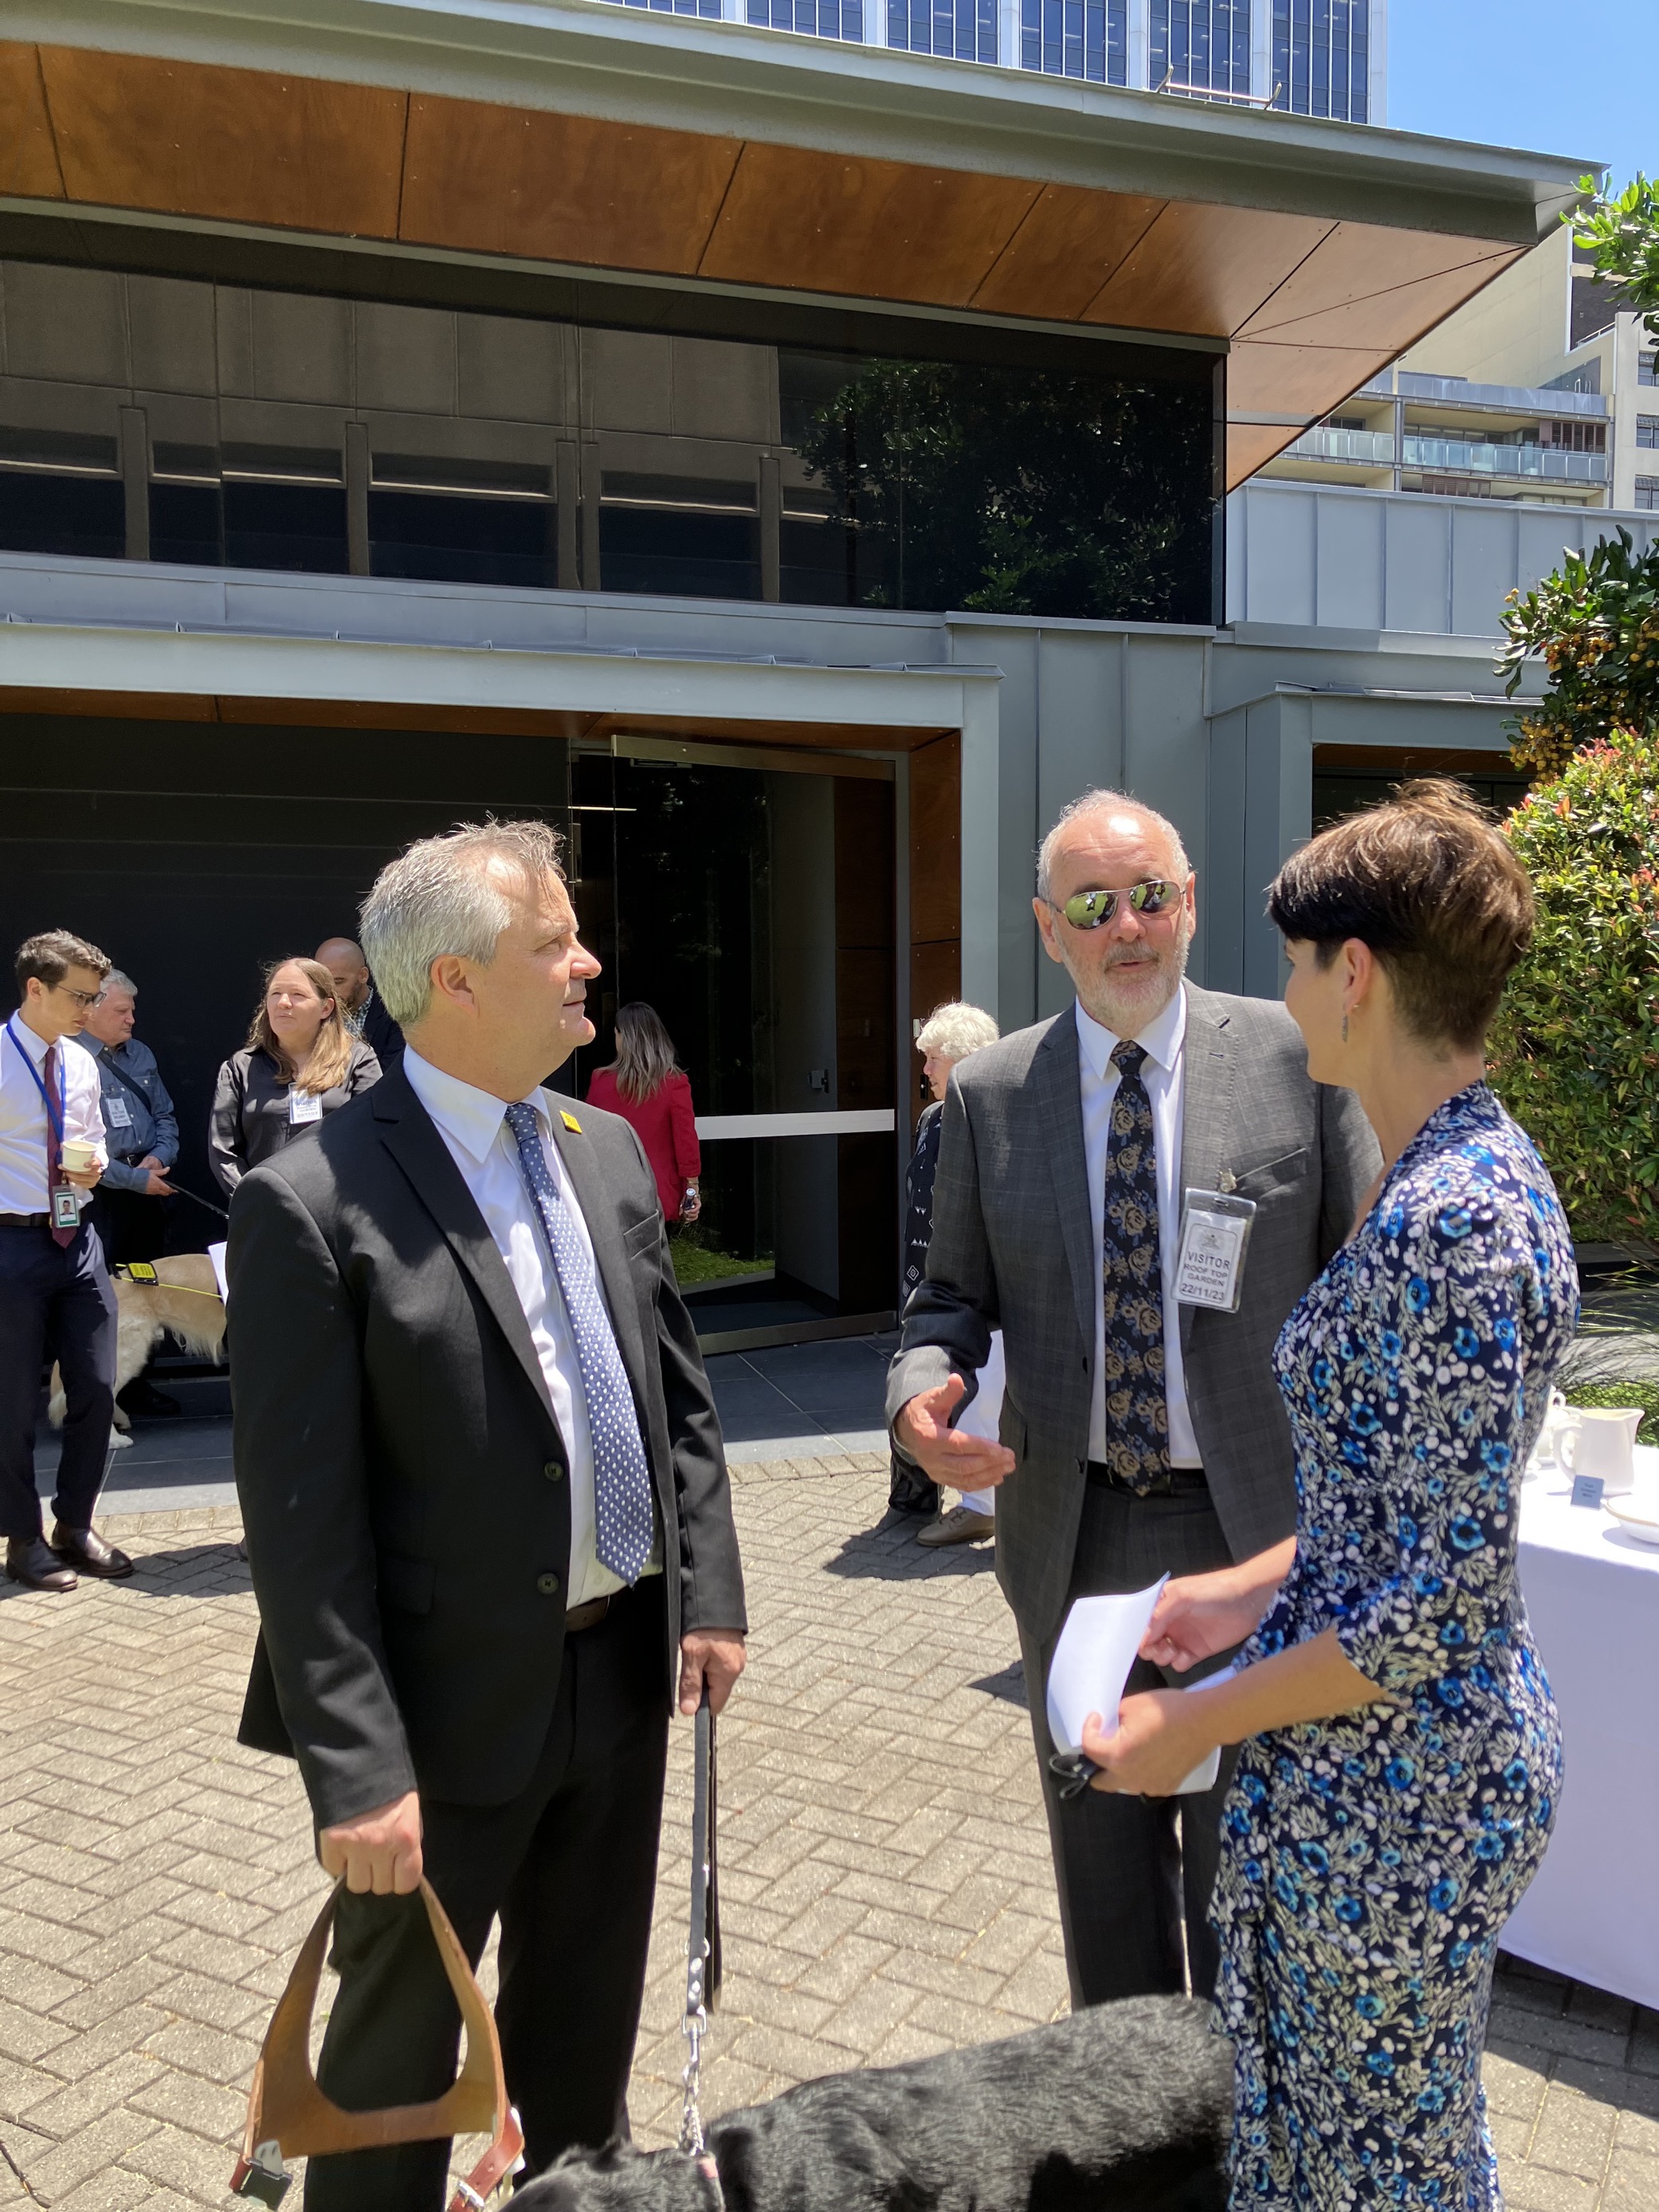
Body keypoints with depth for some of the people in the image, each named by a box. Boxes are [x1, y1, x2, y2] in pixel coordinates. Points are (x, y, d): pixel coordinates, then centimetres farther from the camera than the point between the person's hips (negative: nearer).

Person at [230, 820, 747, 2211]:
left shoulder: (608, 1149, 3)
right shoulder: (313, 1200, -17)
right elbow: (301, 1520, -17)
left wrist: (708, 1594, 3)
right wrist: (356, 1768, -16)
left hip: (624, 1669, 6)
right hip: (454, 1702, -6)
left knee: (588, 2019, 25)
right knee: (401, 2042, 16)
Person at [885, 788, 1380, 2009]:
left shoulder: (1299, 1058, -6)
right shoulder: (989, 1095, 0)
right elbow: (955, 1296, 7)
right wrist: (922, 1392, -16)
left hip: (1259, 1531, -2)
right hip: (1075, 1536, 2)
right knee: (1103, 1863, 19)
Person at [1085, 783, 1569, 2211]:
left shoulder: (1446, 1222, -26)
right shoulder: (1475, 1170, 5)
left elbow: (1438, 1603, -25)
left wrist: (1194, 1725, -16)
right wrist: (1252, 1588, 9)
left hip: (1386, 1785, -9)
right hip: (1453, 1754, 9)